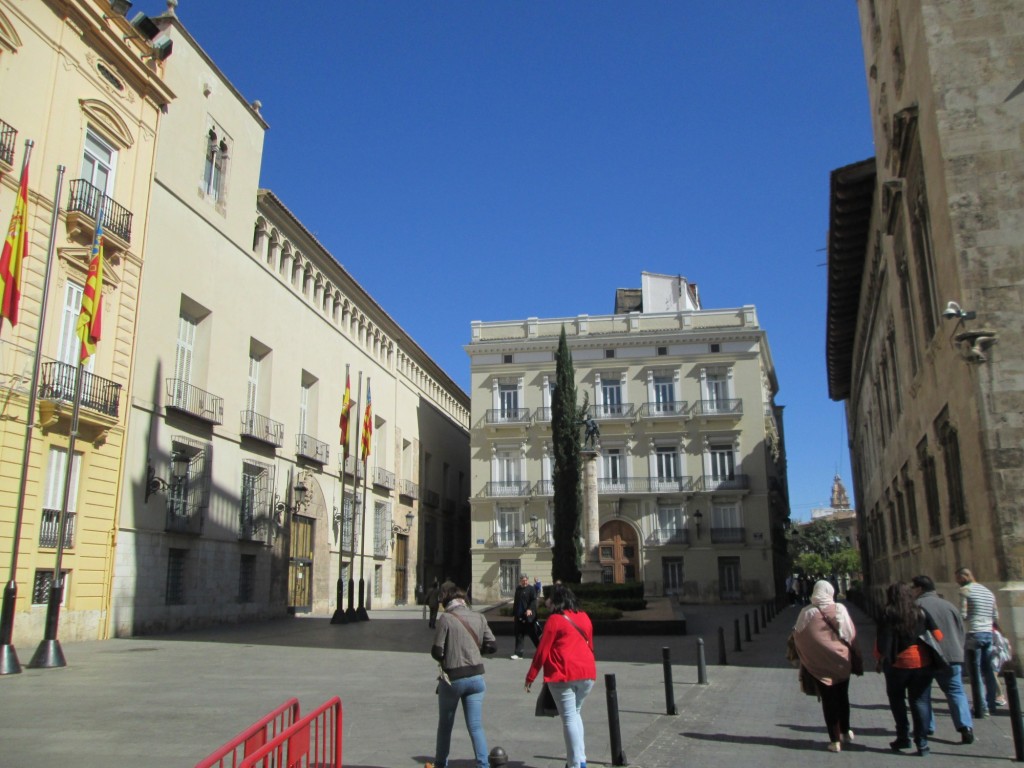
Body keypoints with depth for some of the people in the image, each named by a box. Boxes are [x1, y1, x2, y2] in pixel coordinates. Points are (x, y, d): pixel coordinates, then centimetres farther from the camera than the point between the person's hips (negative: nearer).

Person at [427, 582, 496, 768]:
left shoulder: (446, 618, -12)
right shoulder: (479, 617, -1)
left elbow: (437, 651, -12)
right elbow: (492, 646, 0)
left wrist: (446, 658, 9)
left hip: (452, 678, -2)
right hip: (476, 676, 3)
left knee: (445, 725, 17)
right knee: (476, 726, 8)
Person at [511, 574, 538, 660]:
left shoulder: (531, 589, -5)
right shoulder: (518, 589, 13)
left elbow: (534, 600, -14)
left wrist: (530, 609, -29)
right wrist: (514, 614, 17)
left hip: (528, 616, -5)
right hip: (519, 616, 5)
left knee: (532, 633, 4)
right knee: (519, 634, 5)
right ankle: (518, 653, 9)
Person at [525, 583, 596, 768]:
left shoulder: (555, 619, -6)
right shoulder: (584, 617, 12)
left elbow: (542, 651, -6)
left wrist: (530, 676, 1)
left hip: (564, 675, -6)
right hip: (587, 673, 6)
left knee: (569, 718, 0)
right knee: (575, 714, 20)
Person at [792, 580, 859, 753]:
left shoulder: (807, 612, -10)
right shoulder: (840, 609, -9)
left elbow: (798, 635, -6)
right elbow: (852, 634, -6)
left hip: (819, 663, -2)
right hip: (841, 660, 2)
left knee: (828, 700, 7)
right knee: (843, 696, 21)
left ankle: (835, 740, 8)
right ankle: (845, 732, 34)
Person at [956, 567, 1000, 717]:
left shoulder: (965, 590, -6)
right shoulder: (989, 592, 15)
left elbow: (962, 615, -13)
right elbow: (996, 616, 14)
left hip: (974, 634, -7)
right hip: (988, 634, 7)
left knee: (976, 672, -4)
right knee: (988, 670, 14)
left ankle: (982, 708, -6)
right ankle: (991, 703, 20)